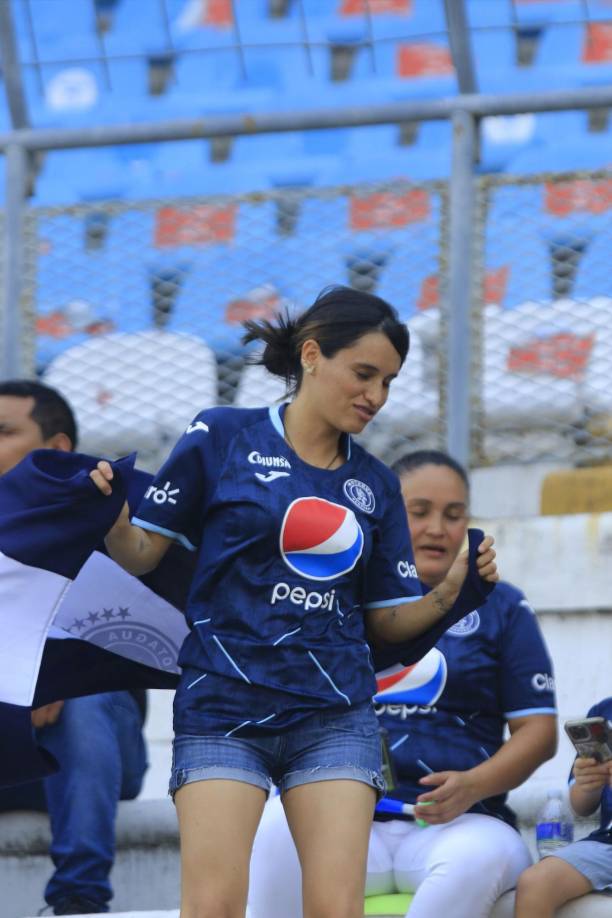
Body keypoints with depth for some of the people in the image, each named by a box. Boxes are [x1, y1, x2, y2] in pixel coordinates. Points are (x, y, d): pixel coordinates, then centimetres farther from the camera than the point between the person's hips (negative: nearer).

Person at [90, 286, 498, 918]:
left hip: (334, 719, 3)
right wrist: (112, 519, -18)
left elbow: (387, 623, 13)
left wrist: (448, 594, -3)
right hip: (224, 713, -3)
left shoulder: (375, 484, 13)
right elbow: (143, 554, 2)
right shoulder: (221, 437, 1)